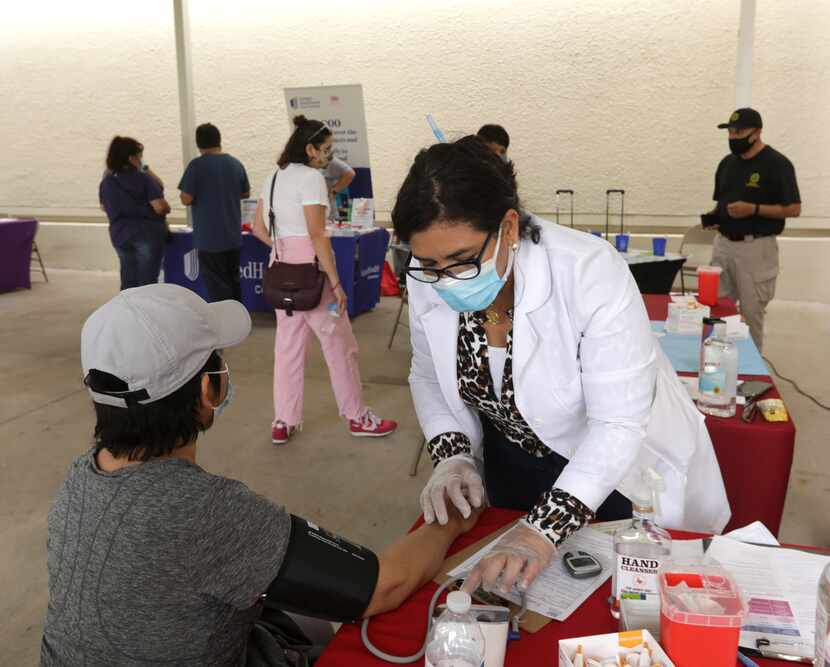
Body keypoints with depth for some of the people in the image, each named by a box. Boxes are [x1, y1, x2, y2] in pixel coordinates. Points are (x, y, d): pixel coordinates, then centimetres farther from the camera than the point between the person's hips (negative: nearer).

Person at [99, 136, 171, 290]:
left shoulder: (106, 182, 4)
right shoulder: (143, 178, -13)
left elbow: (104, 207, 18)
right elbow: (160, 207, -18)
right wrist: (167, 208, 3)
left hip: (120, 235, 6)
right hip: (147, 233, -6)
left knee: (128, 283, 13)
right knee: (147, 283, 0)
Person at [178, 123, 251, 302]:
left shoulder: (197, 165, -13)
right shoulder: (236, 163, 4)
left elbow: (186, 199, -15)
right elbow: (246, 193, 15)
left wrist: (192, 193, 6)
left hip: (210, 238, -5)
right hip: (233, 236, 5)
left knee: (217, 287, 1)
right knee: (233, 282, 17)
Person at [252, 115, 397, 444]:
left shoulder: (274, 176, 12)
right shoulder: (312, 177, -13)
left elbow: (259, 229, 14)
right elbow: (317, 235, -20)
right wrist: (336, 283, -18)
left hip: (282, 266, 8)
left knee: (288, 344, 12)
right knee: (339, 344, 5)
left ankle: (283, 423, 17)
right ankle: (357, 418, 16)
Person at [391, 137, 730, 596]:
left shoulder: (591, 274, -33)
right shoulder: (426, 283, -18)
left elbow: (618, 425, -32)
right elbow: (430, 377, -1)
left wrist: (545, 529, -40)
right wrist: (453, 456, -18)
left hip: (618, 464, -3)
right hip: (513, 464, 4)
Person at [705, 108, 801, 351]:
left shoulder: (777, 164, -8)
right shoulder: (727, 163, 11)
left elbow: (793, 209, -10)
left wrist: (754, 209, -21)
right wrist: (713, 216, -1)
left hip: (756, 248, -6)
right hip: (723, 244, 6)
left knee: (751, 313, 1)